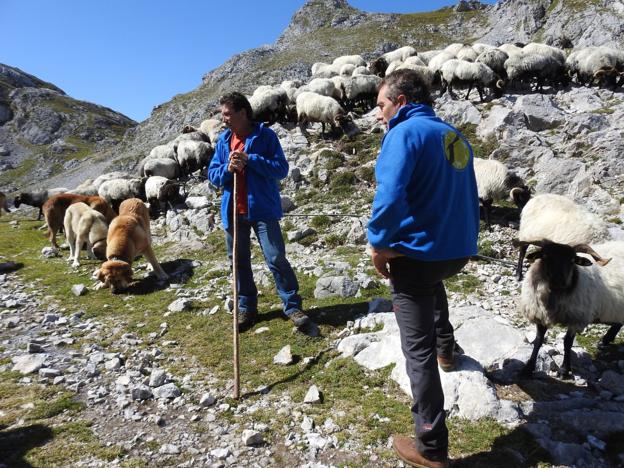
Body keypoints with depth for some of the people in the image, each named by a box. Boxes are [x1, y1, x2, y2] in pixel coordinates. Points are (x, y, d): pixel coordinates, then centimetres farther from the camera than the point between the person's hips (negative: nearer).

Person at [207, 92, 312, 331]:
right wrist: (227, 168, -11)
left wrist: (250, 159, -19)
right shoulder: (223, 139, 11)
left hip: (263, 209, -5)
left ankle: (292, 306, 6)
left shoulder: (265, 135, -5)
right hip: (233, 211, 5)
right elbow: (212, 173, 11)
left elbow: (281, 169, -11)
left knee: (276, 259, -6)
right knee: (239, 261, 12)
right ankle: (246, 307, 26)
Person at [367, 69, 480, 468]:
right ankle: (445, 347, 53)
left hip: (417, 252, -8)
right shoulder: (456, 136, 12)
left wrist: (380, 244, -14)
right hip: (457, 251, 9)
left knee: (418, 349, 1)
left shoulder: (405, 132, -13)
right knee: (433, 281, 42)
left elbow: (390, 196, -28)